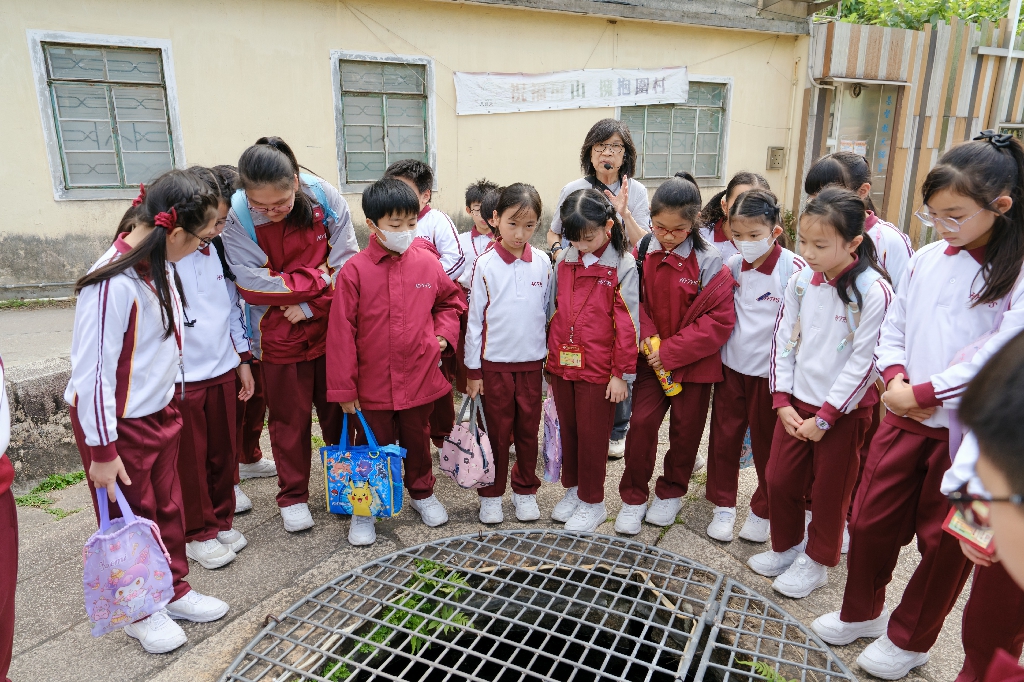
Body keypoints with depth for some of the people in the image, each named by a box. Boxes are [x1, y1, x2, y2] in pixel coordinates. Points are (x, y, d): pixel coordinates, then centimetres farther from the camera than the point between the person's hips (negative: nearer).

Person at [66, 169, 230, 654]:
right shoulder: (113, 284, -29)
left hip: (160, 411, 7)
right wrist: (101, 450, -17)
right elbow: (91, 373, -24)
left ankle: (174, 591, 38)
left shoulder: (159, 263, -3)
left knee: (167, 508, 19)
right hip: (117, 423, -7)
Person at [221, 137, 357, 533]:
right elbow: (254, 285, -19)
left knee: (338, 409, 14)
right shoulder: (236, 217, -16)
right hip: (279, 336, -1)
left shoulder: (324, 199, -12)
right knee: (290, 418, 12)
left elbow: (345, 265, -11)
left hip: (330, 327, 1)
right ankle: (293, 496, 31)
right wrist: (320, 277, -16)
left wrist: (312, 306, -19)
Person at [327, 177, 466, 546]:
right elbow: (341, 332, -10)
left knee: (418, 441, 21)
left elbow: (451, 301, 16)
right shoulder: (354, 271, -13)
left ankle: (422, 493, 44)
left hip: (420, 378, 3)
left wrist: (443, 334, 0)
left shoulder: (427, 263, -3)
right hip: (373, 384, -2)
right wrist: (343, 388, -9)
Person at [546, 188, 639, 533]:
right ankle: (572, 489, 36)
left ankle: (592, 502, 24)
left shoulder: (622, 266, -10)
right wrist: (551, 356, 12)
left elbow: (627, 324, -10)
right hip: (561, 365, 5)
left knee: (592, 436, 7)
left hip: (598, 370, -5)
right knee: (568, 430, 17)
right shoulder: (564, 261, 4)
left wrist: (622, 374, -10)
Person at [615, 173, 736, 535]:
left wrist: (672, 351, -18)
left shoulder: (708, 264, -14)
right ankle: (633, 497, 16)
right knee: (642, 422, -3)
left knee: (686, 428, 12)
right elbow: (634, 301, 2)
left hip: (694, 361, -1)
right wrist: (647, 338, -15)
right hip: (652, 359, 2)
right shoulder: (641, 255, -6)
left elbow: (719, 320, -16)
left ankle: (671, 492, 34)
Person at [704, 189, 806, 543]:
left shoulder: (793, 268, -14)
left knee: (767, 444, 12)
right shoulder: (732, 266, -1)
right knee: (723, 437, 11)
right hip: (731, 367, 4)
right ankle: (724, 506, 29)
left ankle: (763, 511, 31)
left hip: (769, 371, -4)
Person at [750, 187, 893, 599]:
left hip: (844, 410, -5)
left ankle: (817, 561, 32)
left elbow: (863, 362, -17)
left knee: (829, 490, 11)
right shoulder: (800, 282, -2)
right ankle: (785, 547, 35)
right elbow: (784, 341, 3)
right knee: (779, 479, 13)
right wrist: (782, 400, -3)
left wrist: (825, 417, -14)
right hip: (797, 402, 5)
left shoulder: (873, 292, -18)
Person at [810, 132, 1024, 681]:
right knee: (870, 520, 13)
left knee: (943, 541, 12)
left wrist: (922, 393, -18)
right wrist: (896, 379, -7)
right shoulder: (925, 260, 4)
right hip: (904, 417, 5)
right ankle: (861, 612, 37)